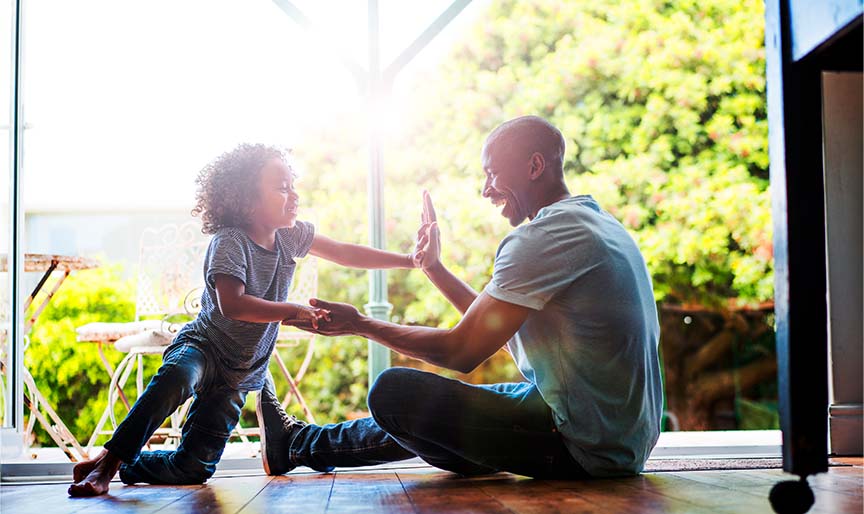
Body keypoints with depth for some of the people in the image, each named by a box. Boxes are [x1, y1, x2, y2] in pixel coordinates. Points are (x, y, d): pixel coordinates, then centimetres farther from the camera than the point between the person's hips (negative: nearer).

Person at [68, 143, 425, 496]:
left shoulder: (290, 235, 0)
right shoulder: (230, 242, -21)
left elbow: (345, 254, 11)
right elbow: (232, 305, -35)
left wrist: (407, 260, 10)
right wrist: (293, 311, -35)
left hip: (240, 374, 6)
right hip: (202, 347, -6)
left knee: (194, 469, 0)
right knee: (175, 379, -43)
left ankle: (127, 466, 27)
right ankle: (108, 461, -29)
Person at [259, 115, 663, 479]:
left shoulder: (543, 237, -18)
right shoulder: (593, 222, 14)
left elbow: (461, 352, -17)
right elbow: (495, 327, 17)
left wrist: (360, 325, -4)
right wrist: (433, 267, 22)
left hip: (587, 448, -10)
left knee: (394, 392, -8)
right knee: (436, 404, 24)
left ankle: (299, 444, 21)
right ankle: (300, 443, 38)